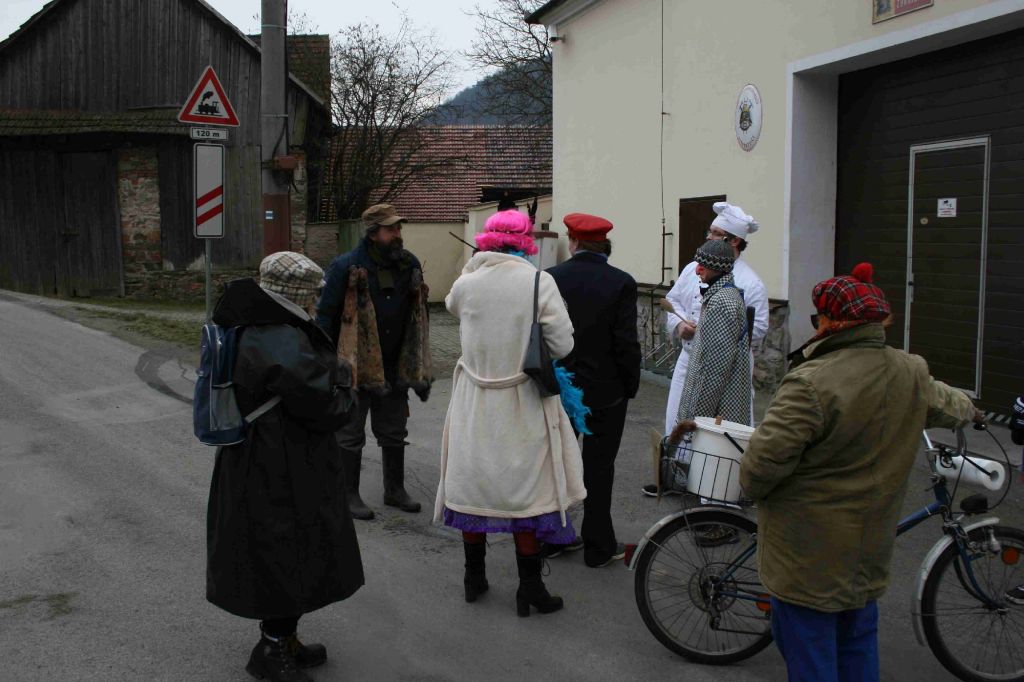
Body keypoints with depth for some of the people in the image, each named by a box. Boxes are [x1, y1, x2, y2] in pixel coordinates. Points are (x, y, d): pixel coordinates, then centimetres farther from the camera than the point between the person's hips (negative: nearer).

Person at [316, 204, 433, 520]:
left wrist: (419, 366, 11)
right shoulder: (347, 267, -14)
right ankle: (350, 494, 18)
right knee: (350, 435, 6)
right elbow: (325, 314, -10)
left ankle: (395, 490, 30)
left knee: (394, 433, 16)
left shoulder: (409, 265, 3)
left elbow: (418, 316, 12)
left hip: (395, 367, 6)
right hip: (355, 367, -5)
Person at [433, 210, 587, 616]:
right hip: (523, 404, -2)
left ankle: (474, 577, 29)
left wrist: (476, 263, 17)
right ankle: (529, 589, 15)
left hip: (474, 402, 3)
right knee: (526, 490, 7)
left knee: (473, 481, 15)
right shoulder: (540, 283, -13)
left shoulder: (467, 283, -6)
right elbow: (562, 345, -11)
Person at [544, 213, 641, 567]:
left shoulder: (549, 278, -7)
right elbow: (627, 343, -13)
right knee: (598, 467, 7)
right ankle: (598, 546, 16)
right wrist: (631, 386, 1)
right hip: (605, 391, -2)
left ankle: (553, 537, 26)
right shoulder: (621, 283, -12)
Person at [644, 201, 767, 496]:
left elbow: (757, 328, -12)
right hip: (690, 359, 5)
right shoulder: (693, 270, 7)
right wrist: (679, 323, -7)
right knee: (678, 421, 11)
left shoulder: (750, 283, -10)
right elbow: (672, 301, 14)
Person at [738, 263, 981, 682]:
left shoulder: (812, 383, -25)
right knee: (858, 643, 23)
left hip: (808, 552, -7)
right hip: (869, 549, 7)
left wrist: (751, 486, -3)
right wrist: (969, 411, 44)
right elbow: (943, 404, 21)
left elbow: (767, 457, -26)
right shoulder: (910, 374, -1)